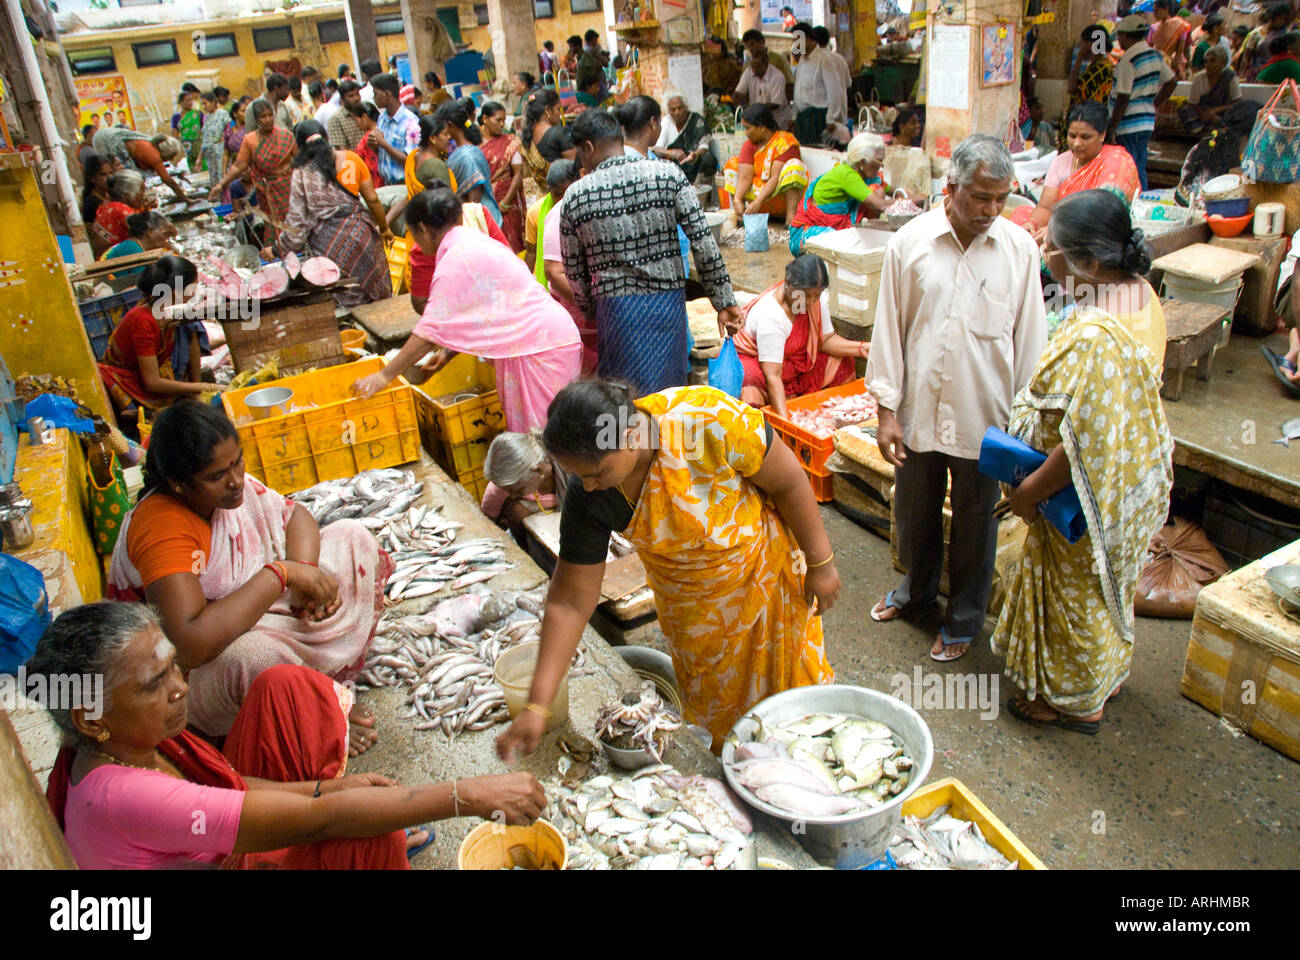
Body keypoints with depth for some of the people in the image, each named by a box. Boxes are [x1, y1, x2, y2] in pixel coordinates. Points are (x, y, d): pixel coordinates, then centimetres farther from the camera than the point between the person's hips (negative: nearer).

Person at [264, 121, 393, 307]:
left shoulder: (301, 174, -1)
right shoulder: (351, 159, 3)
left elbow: (296, 220, -2)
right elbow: (372, 199, 5)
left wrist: (277, 249, 11)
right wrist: (384, 228, 21)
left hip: (327, 243, -1)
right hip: (359, 233, 2)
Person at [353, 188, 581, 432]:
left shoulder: (456, 259, -15)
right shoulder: (473, 241, 15)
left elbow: (432, 329, -20)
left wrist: (384, 375, -15)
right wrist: (448, 352, 16)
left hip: (541, 346, -10)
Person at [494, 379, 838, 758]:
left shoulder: (711, 420, -38)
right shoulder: (588, 498, -26)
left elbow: (788, 480, -21)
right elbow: (570, 602, -19)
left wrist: (820, 562, -11)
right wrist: (537, 705, -21)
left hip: (766, 564, -2)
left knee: (787, 675, 15)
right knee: (717, 702, 17)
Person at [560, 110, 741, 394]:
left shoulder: (575, 196, 0)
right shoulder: (669, 174, -1)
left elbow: (574, 273, 6)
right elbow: (704, 243, -5)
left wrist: (591, 312, 22)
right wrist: (724, 301, 1)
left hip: (615, 309, -1)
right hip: (669, 303, 1)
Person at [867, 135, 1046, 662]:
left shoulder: (1019, 249, -6)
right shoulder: (910, 242, -6)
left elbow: (1028, 339, 0)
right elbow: (889, 329, -2)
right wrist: (887, 411, -4)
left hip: (984, 417, -1)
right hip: (919, 410, 1)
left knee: (974, 525, 13)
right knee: (915, 513, 20)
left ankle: (964, 618, 34)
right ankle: (916, 587, 47)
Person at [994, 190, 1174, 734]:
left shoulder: (1094, 337, -35)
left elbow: (1086, 442, -32)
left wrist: (1029, 491, -18)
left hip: (1089, 493, -9)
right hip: (1137, 479, 9)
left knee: (1075, 592, 13)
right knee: (1107, 583, 28)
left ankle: (1076, 700, 34)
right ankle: (1108, 671, 50)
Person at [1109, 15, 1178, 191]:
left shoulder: (1128, 61, -15)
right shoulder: (1155, 56, 10)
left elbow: (1123, 99, -19)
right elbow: (1172, 81, 20)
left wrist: (1112, 128, -15)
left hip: (1128, 126, -8)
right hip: (1147, 122, 8)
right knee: (1140, 172, 15)